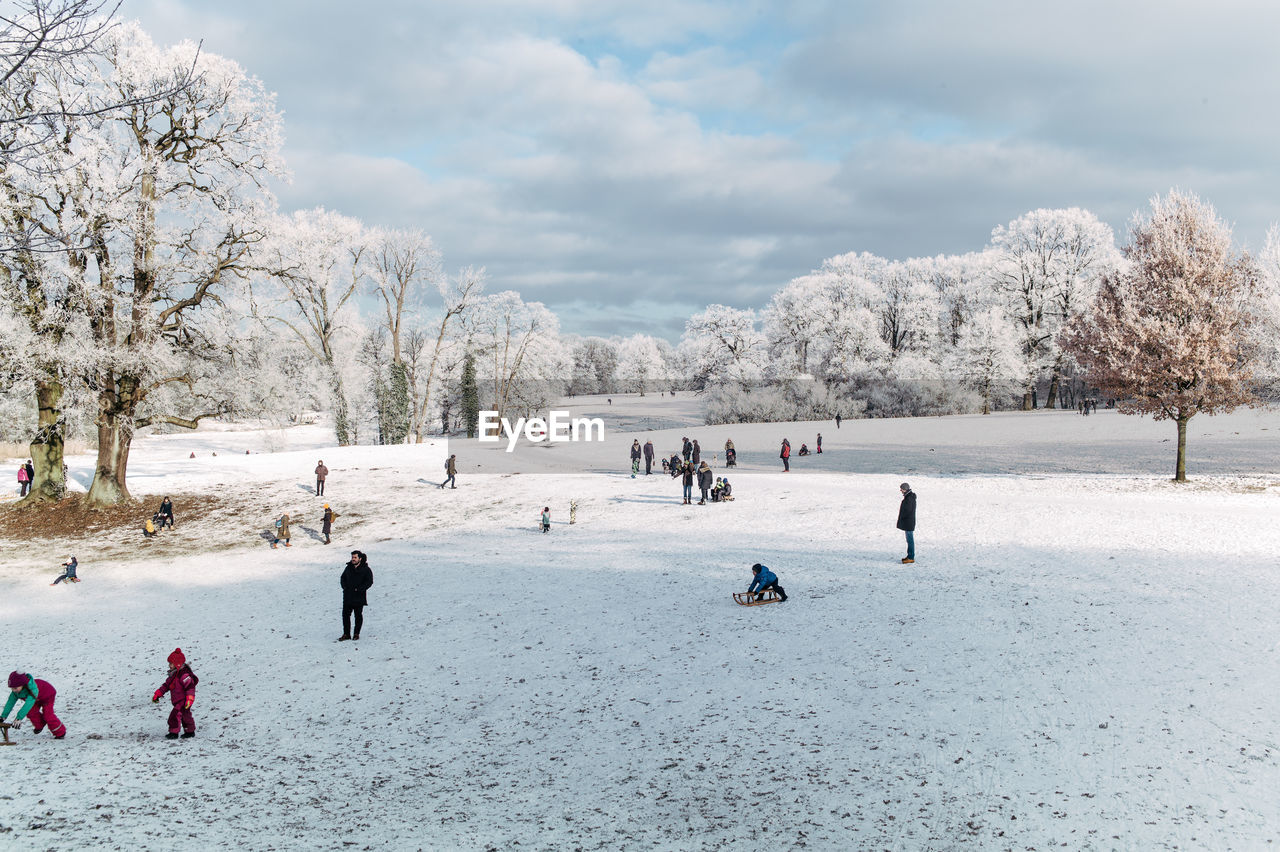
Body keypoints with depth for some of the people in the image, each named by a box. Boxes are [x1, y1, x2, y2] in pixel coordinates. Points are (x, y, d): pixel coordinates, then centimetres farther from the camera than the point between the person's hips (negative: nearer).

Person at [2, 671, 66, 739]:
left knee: (47, 715, -14)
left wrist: (19, 718, -58)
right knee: (30, 712, -10)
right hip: (37, 699, 7)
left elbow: (28, 704, -53)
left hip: (48, 695, -7)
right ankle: (39, 725, 18)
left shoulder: (32, 689, -46)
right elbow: (10, 702, -20)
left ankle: (60, 733, 0)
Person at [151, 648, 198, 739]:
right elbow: (166, 685, 21)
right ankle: (190, 731, 25)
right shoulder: (173, 675, 14)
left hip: (183, 700, -10)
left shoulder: (183, 674, -19)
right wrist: (157, 694, 16)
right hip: (177, 701, 10)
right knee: (185, 715, 16)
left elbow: (190, 686, -24)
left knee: (175, 715, -14)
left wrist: (189, 699, -27)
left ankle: (174, 732, -7)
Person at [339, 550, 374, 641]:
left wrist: (359, 589, -17)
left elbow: (369, 582, -10)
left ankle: (356, 634, 15)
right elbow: (343, 578, 20)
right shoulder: (349, 567, 10)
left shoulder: (366, 569, -5)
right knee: (345, 614, 2)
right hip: (347, 596, 4)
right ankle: (346, 634, 10)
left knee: (358, 615, 4)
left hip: (359, 597, -4)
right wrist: (344, 587, 1)